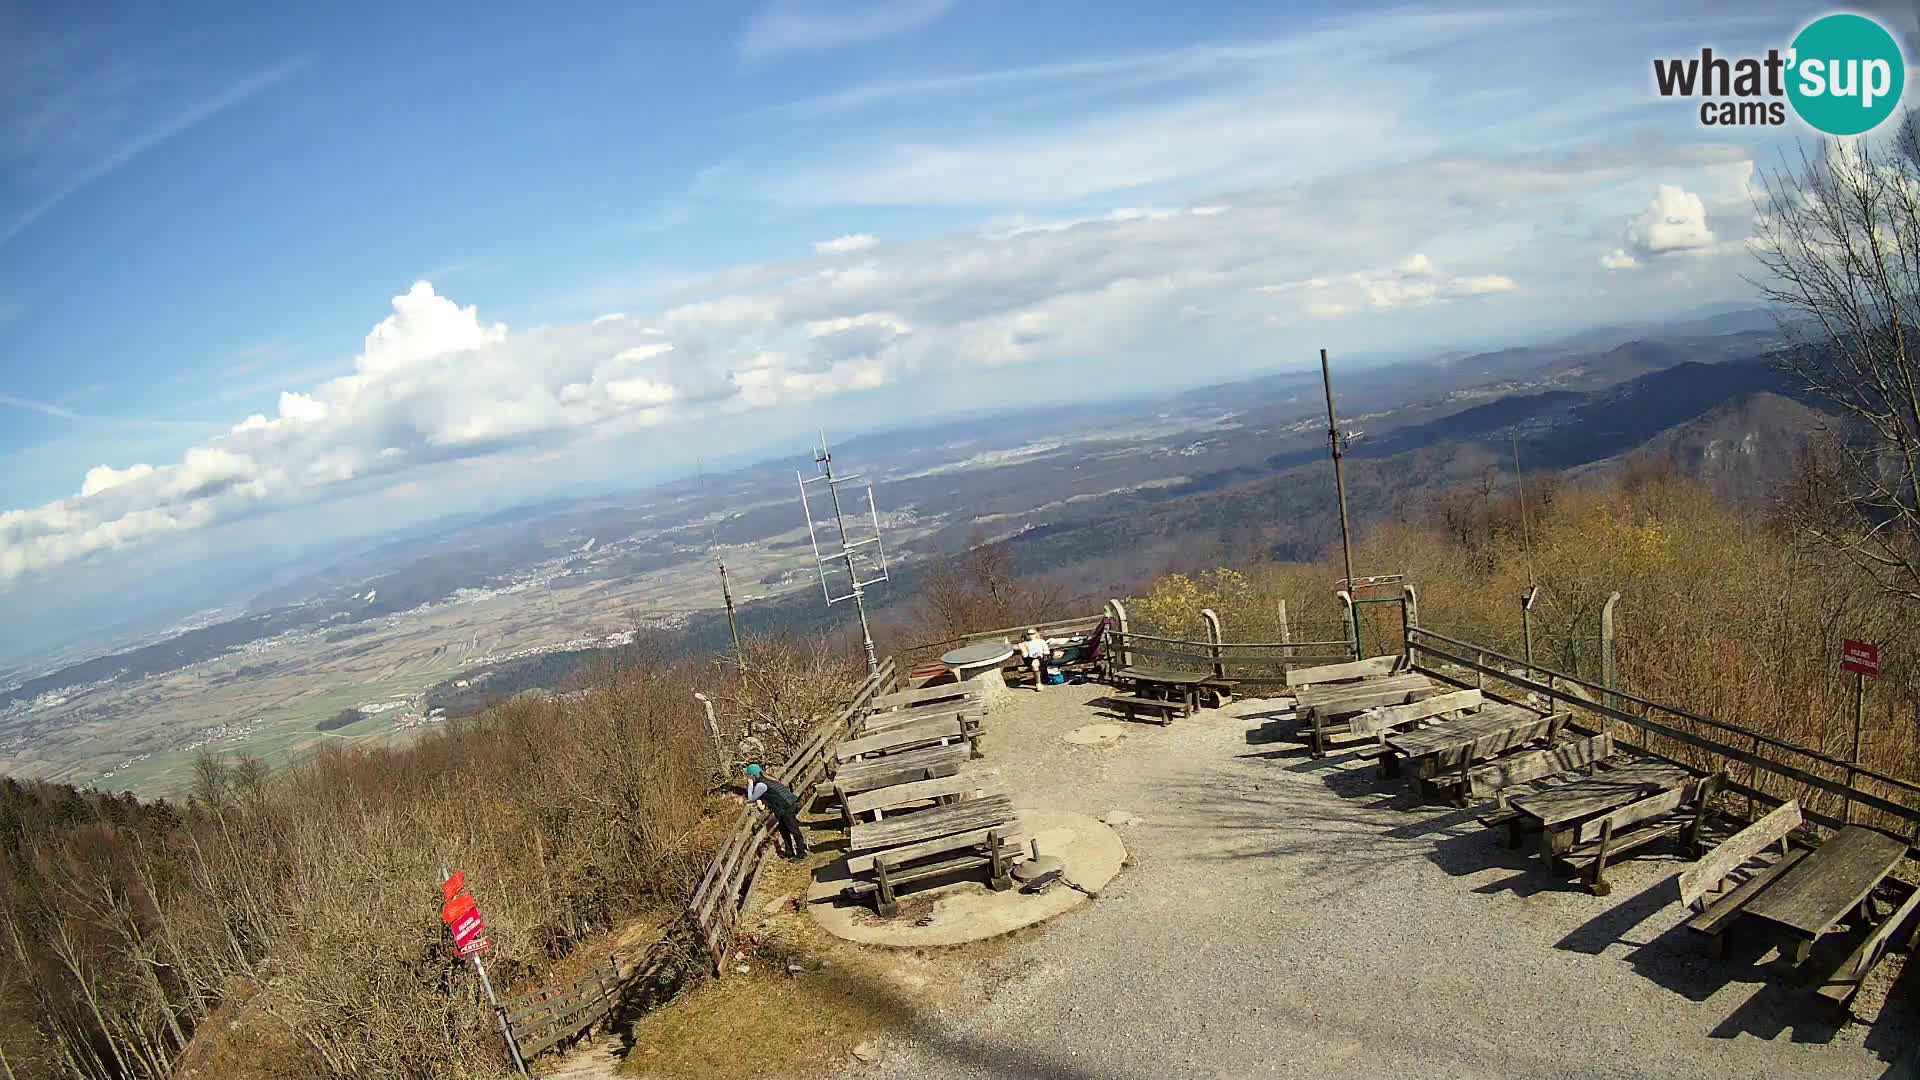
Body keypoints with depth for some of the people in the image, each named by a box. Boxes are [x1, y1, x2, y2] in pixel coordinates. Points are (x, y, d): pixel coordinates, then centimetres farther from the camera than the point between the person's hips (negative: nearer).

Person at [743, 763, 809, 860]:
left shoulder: (760, 785, -15)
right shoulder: (766, 780, 13)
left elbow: (751, 799, -6)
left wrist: (750, 785, -2)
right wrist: (760, 800, 3)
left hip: (787, 807, -10)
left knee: (793, 830, 0)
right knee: (783, 829, 19)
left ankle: (801, 854, 9)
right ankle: (790, 853, 28)